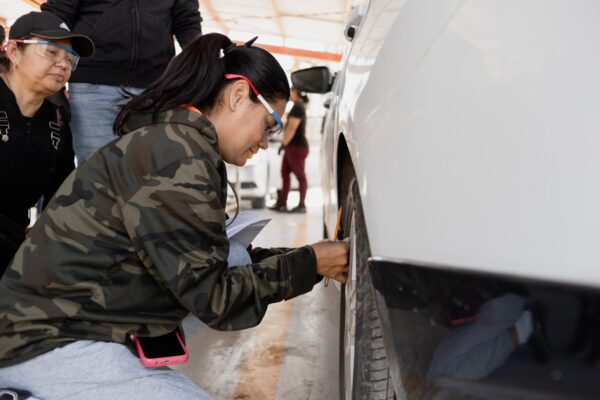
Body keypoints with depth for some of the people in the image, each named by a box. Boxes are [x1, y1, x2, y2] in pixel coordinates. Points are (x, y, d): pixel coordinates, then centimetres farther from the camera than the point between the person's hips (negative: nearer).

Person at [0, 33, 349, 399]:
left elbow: (207, 260, 15)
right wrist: (309, 264, -8)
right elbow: (212, 298, -17)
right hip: (50, 342, -10)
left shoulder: (173, 139, 12)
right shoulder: (178, 157, -19)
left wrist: (305, 261, 12)